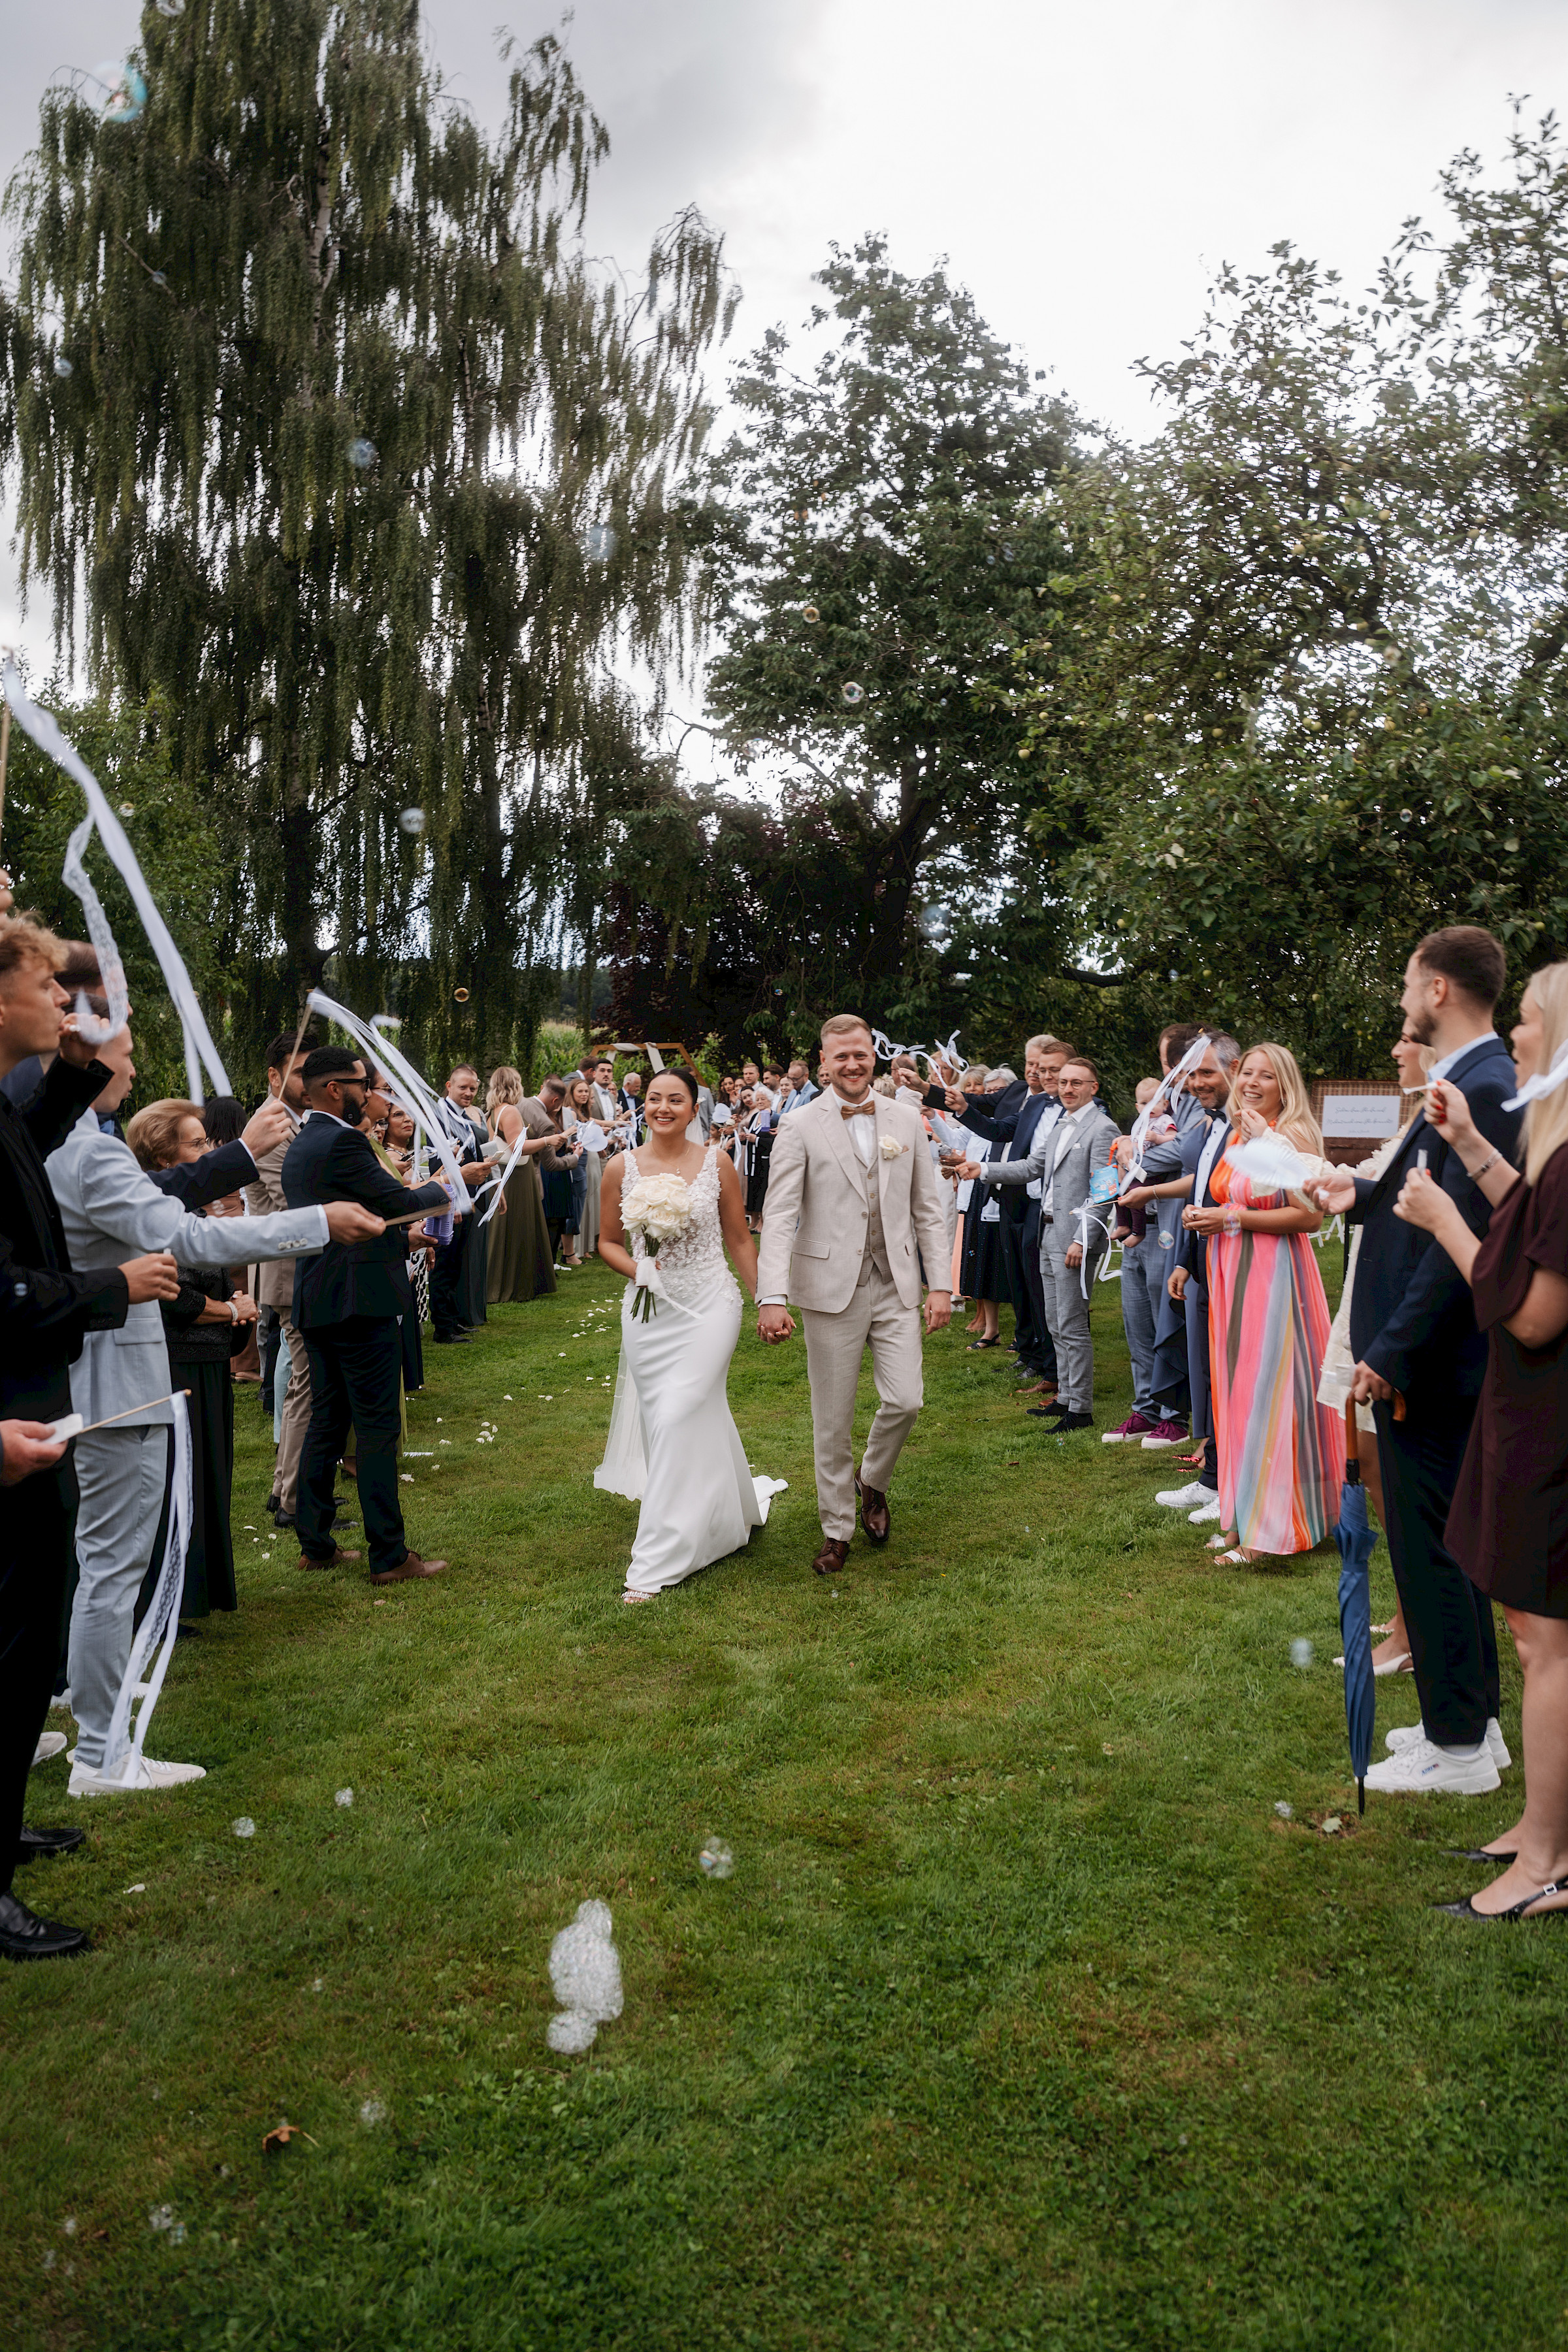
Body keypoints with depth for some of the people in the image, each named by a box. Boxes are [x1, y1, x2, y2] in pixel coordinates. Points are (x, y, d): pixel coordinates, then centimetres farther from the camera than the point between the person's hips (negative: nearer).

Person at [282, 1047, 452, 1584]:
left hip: (315, 1305, 10)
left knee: (325, 1424, 15)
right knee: (377, 1428, -4)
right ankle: (389, 1556, 1)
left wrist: (404, 1237, 23)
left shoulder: (298, 1147, 14)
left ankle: (315, 1544, 23)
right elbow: (399, 1200, -15)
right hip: (360, 1301, -10)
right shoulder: (344, 1142, -16)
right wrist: (441, 1190, 4)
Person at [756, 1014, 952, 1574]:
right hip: (831, 1289, -2)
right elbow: (779, 1217, -10)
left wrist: (940, 1284, 3)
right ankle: (837, 1531, 22)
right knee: (832, 1420, 5)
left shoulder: (906, 1121, 7)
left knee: (905, 1401, -5)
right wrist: (772, 1298, -20)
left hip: (896, 1286, 2)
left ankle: (873, 1482, 27)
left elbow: (927, 1210, 10)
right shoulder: (800, 1127, -4)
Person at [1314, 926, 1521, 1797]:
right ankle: (1473, 1720, 32)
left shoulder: (1480, 1090, -21)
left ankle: (1459, 1750, 14)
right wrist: (1364, 1195, 16)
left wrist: (1391, 1353, -24)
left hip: (1426, 1365, -10)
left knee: (1428, 1546, 1)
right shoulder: (1466, 1082, 10)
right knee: (1447, 1542, 18)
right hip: (1430, 1363, 10)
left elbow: (1462, 1237, -25)